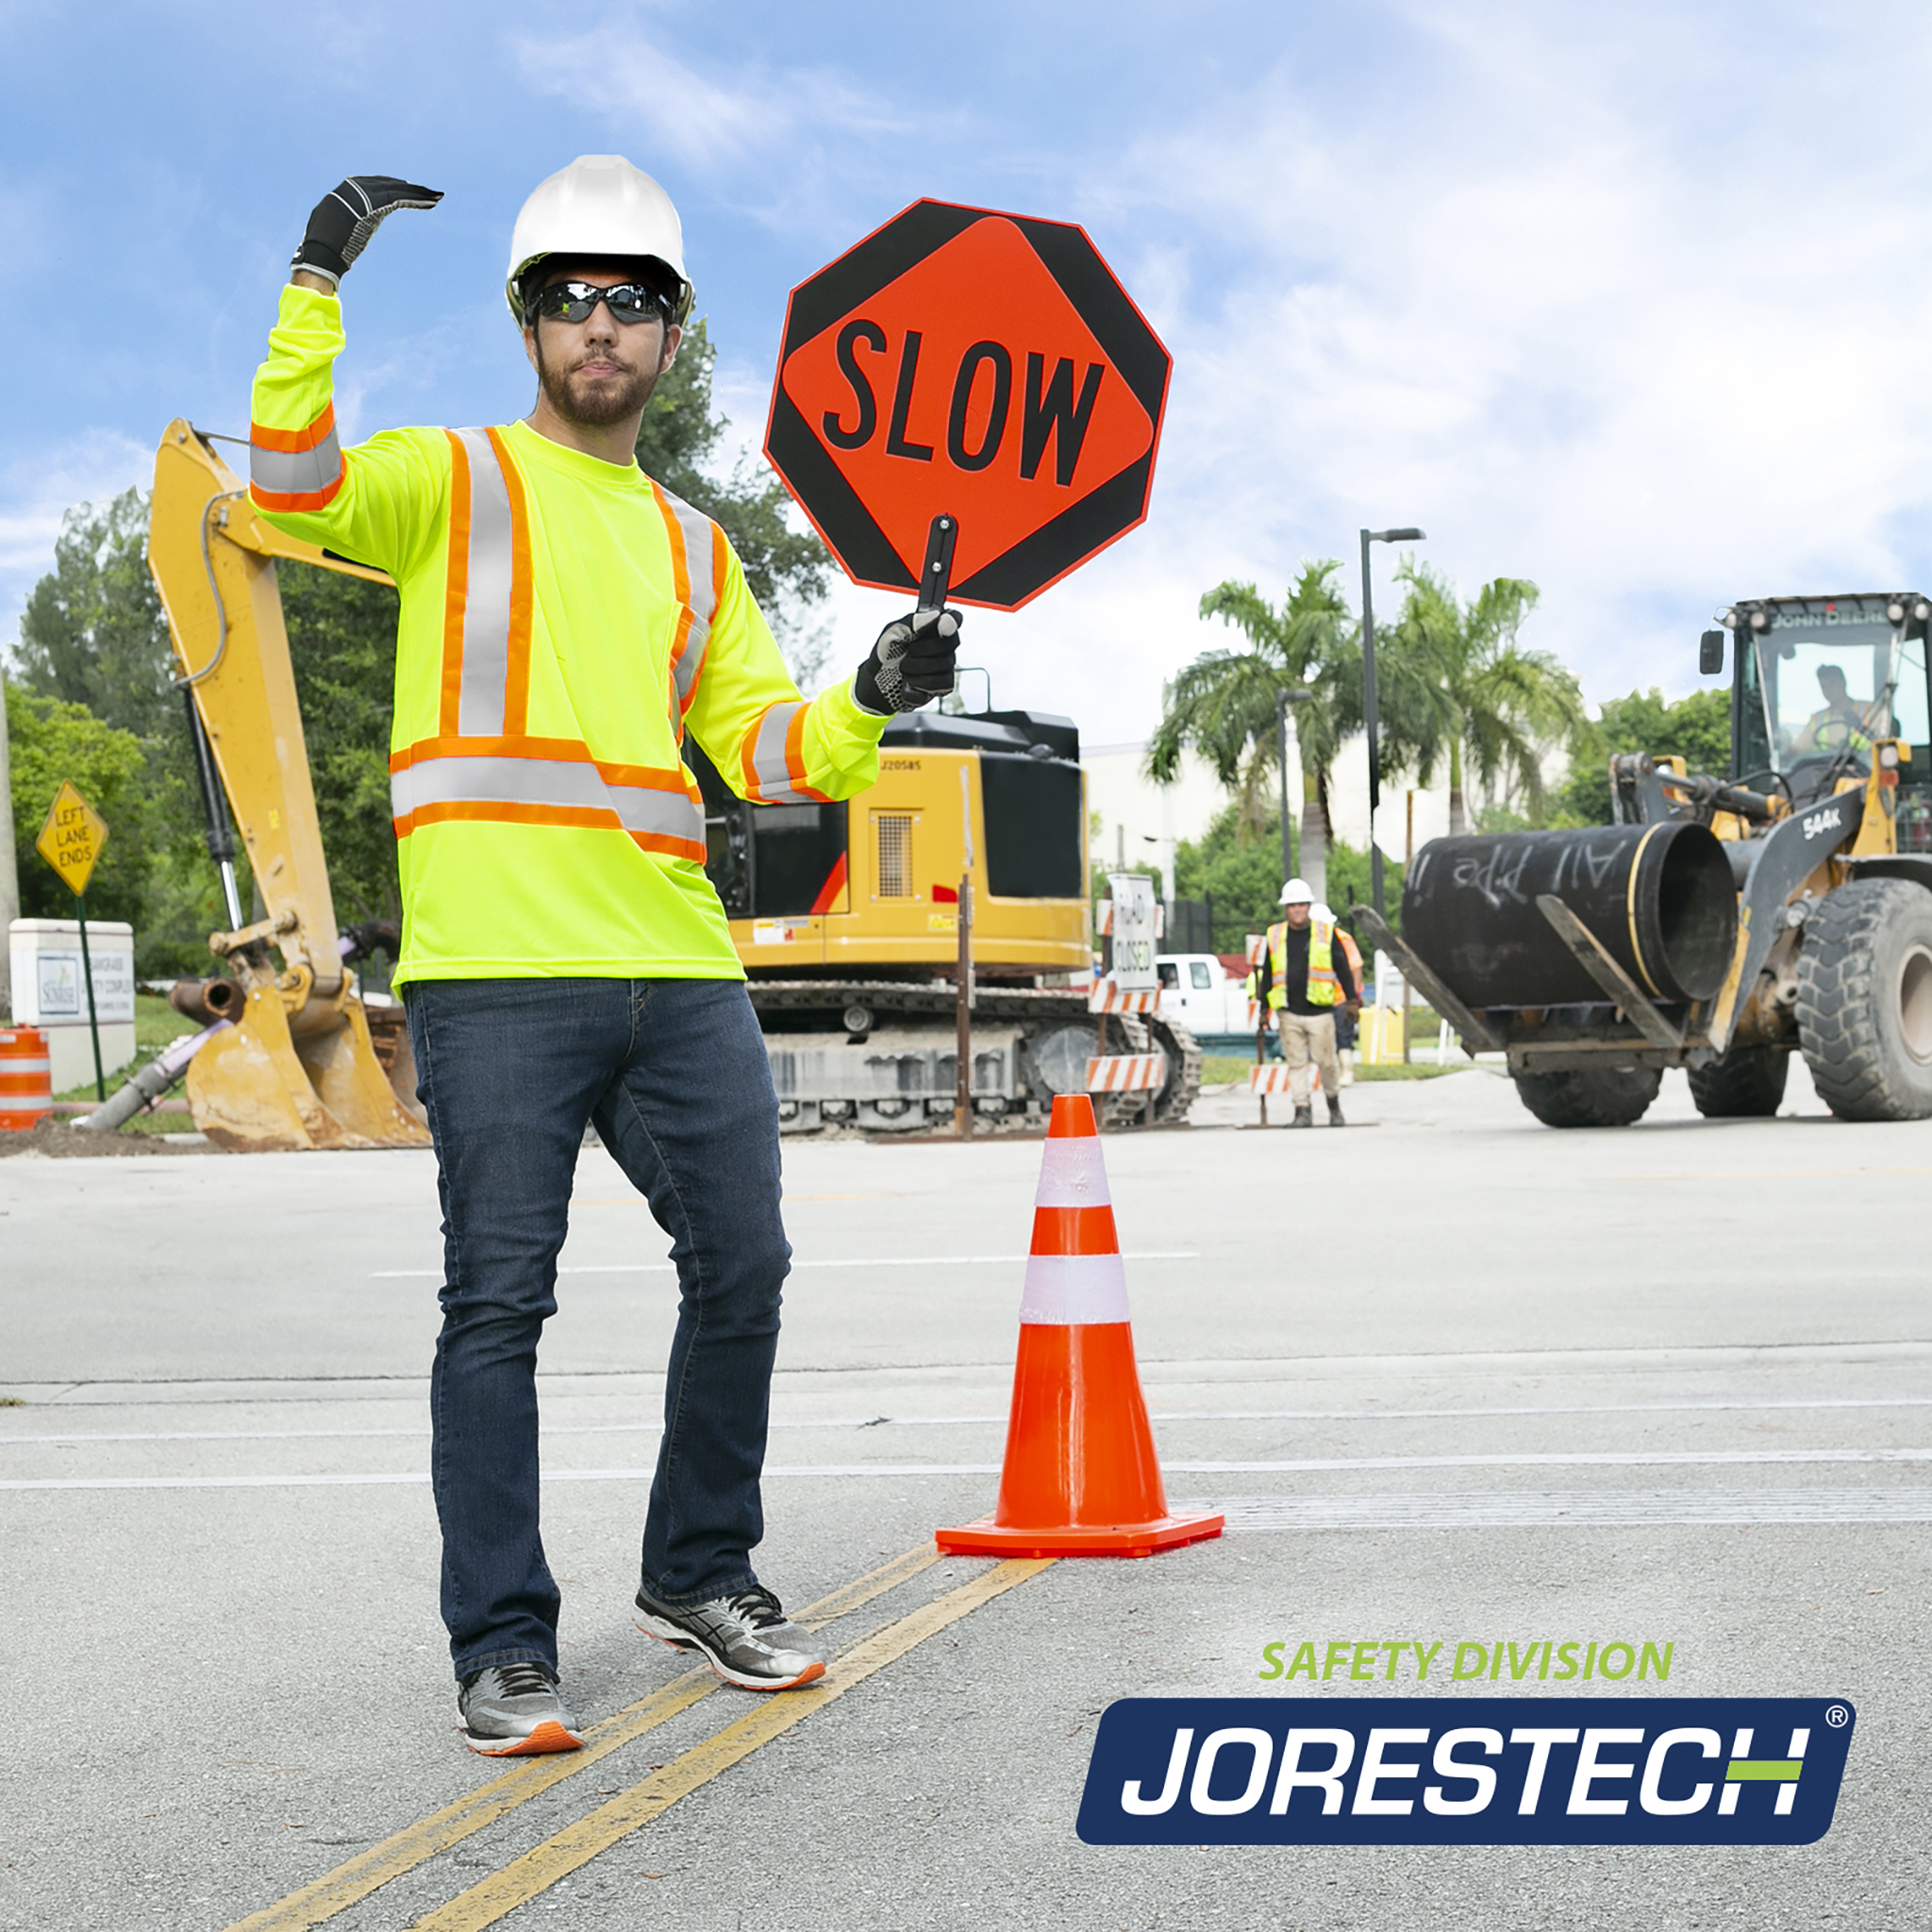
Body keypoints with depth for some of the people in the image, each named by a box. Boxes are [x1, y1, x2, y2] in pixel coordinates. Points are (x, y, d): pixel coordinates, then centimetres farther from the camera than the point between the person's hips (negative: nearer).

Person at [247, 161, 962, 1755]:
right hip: (498, 969, -5)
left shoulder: (693, 547, 21)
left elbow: (764, 751, 17)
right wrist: (318, 290, -19)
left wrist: (871, 702, -1)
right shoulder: (454, 481, 7)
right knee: (500, 1305, -4)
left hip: (680, 967, 5)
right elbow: (296, 489, -12)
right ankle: (503, 1650, 4)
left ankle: (701, 1576, 25)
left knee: (742, 1269, 7)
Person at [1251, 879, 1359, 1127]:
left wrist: (1352, 998, 2)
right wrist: (1263, 1006, 11)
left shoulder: (1326, 933, 5)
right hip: (1288, 1013, 2)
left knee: (1327, 1061, 1)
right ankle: (1302, 1110, 5)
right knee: (1296, 1063, 1)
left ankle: (1334, 1104, 22)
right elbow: (1266, 974, 14)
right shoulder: (1275, 936, 10)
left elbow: (1342, 968, 7)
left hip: (1319, 1011, -2)